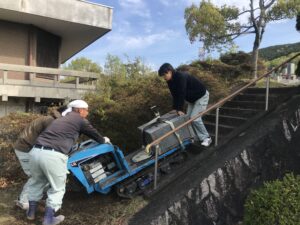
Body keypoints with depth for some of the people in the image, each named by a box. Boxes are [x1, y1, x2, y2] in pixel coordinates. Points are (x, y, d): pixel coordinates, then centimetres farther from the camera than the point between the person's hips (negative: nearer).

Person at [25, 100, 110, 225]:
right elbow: (94, 134, 18)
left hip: (36, 151, 8)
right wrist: (104, 140, 39)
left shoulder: (62, 118, 28)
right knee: (57, 188, 12)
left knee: (37, 182, 28)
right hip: (53, 156, -8)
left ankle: (31, 212, 43)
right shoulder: (80, 120, 6)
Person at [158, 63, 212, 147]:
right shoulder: (170, 81, -5)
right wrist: (175, 108, -9)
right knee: (188, 117, 4)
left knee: (195, 118, -14)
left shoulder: (181, 77, -32)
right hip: (191, 98, 9)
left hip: (202, 96, -9)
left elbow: (181, 94, -32)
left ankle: (206, 138, 1)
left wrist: (180, 109, -28)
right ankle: (197, 137, 15)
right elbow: (174, 95, -2)